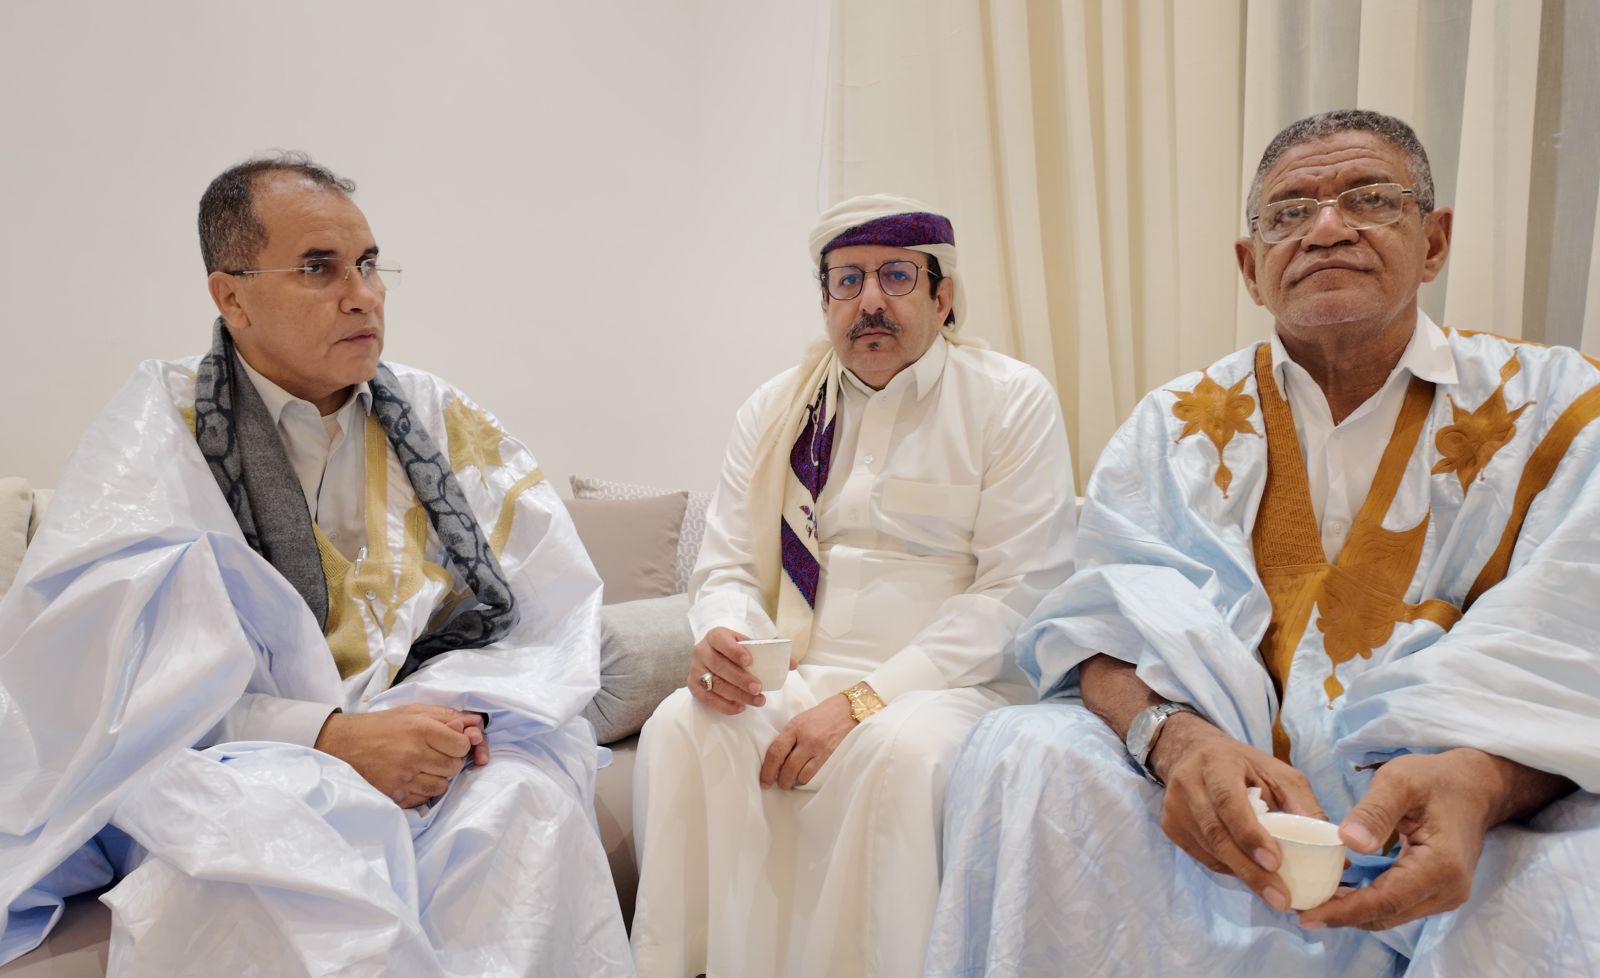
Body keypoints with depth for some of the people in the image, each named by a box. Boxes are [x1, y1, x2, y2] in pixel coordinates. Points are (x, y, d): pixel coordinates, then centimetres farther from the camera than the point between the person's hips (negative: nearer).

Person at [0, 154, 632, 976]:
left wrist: (466, 708, -16)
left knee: (530, 799, -29)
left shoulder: (438, 418, 7)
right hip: (239, 777, -2)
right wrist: (327, 738, -20)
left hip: (431, 750, 3)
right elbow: (94, 668, -11)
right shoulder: (160, 429, -1)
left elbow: (557, 605, 4)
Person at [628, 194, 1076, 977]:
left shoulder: (1013, 402, 0)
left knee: (906, 748, -35)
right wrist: (720, 637, -14)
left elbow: (1017, 594, -8)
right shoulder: (774, 411, 12)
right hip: (794, 675, 3)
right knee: (681, 727, -25)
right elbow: (729, 567, 13)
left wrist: (866, 697, -18)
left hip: (943, 683, -3)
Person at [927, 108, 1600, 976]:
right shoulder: (1179, 423, 8)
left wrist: (1478, 780, -29)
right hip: (1232, 820, 2)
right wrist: (1173, 738, -27)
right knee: (1022, 755, -24)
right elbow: (1110, 623, -4)